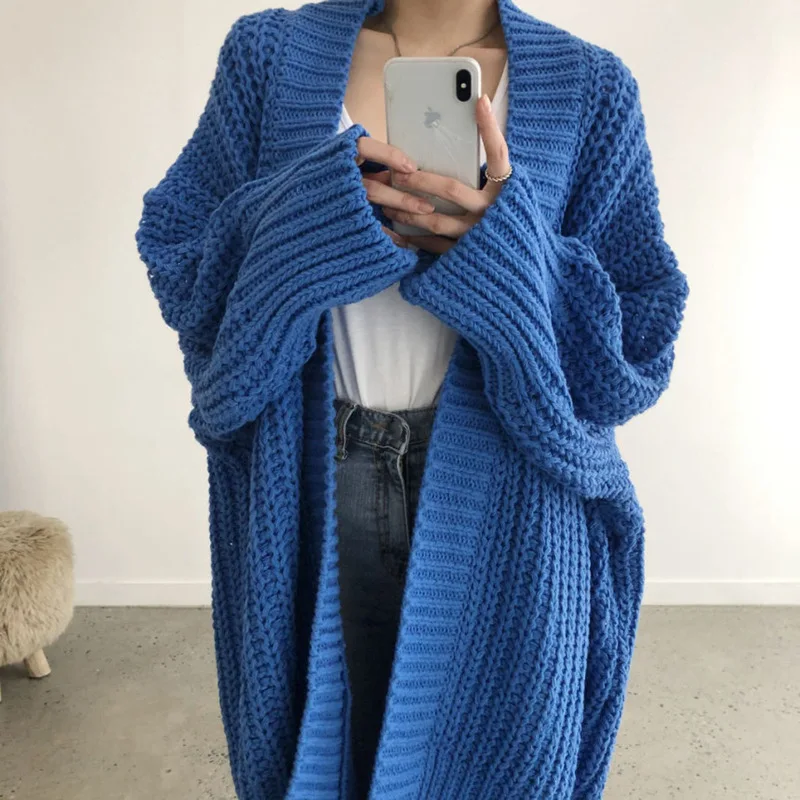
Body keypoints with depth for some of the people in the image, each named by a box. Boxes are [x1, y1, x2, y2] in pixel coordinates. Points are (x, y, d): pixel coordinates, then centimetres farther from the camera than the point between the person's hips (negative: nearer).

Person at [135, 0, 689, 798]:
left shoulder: (589, 87, -1)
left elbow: (642, 340, -2)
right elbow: (172, 246, 2)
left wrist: (512, 248, -20)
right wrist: (303, 214, -18)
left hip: (504, 514, 0)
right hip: (310, 491, 1)